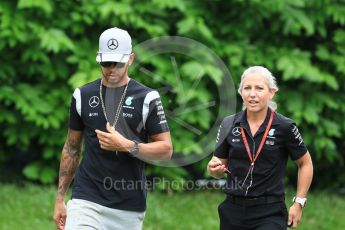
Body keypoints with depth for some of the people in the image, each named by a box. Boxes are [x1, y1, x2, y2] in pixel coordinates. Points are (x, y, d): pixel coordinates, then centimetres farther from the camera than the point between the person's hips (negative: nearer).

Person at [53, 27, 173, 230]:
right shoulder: (83, 95, 8)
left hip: (130, 207, -1)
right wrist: (60, 198, 11)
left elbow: (166, 150, -2)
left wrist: (127, 146, -17)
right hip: (87, 200, 1)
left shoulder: (147, 98, 0)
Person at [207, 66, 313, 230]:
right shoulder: (229, 125, 3)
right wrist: (214, 168, -13)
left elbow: (305, 163, 7)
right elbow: (219, 171, 10)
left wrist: (299, 202, 1)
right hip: (233, 211, 4)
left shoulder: (284, 127, -7)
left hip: (270, 214, -4)